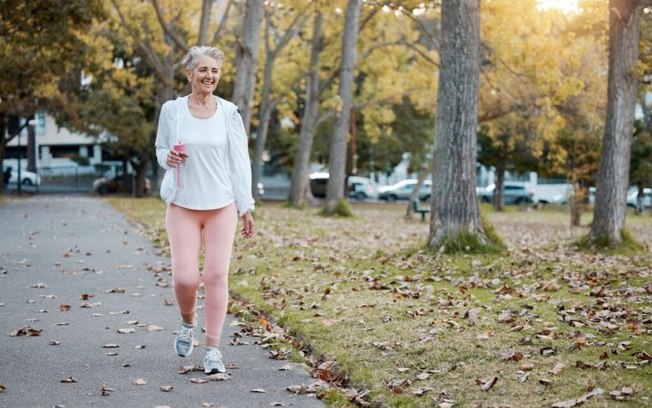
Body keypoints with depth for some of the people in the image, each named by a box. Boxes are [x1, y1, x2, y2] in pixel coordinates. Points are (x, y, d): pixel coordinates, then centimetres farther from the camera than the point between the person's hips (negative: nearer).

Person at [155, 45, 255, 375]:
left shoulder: (229, 113, 1)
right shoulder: (172, 110, 1)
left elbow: (239, 162, 3)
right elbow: (161, 150, 14)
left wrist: (246, 207, 1)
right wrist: (168, 157, -11)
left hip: (221, 206, 0)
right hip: (182, 205, 0)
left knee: (217, 276, -4)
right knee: (185, 277, -9)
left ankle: (212, 348, 7)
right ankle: (188, 322, 24)